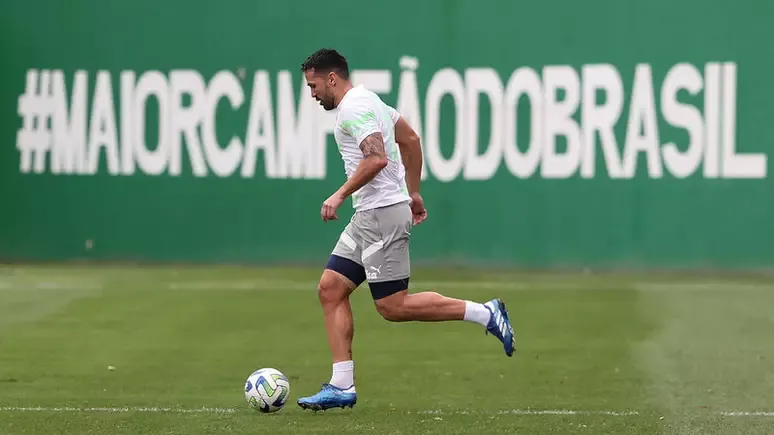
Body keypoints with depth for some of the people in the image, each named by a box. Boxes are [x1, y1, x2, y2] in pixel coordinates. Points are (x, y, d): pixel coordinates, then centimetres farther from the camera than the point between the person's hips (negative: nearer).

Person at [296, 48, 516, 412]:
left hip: (382, 214, -11)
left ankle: (484, 314, -4)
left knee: (392, 306, -8)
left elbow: (377, 158, -27)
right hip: (368, 217, 11)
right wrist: (413, 193, 28)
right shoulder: (367, 99, 18)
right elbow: (410, 140, 26)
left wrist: (340, 195, -24)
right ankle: (342, 386, 2)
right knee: (330, 288, 5)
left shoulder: (353, 107, -14)